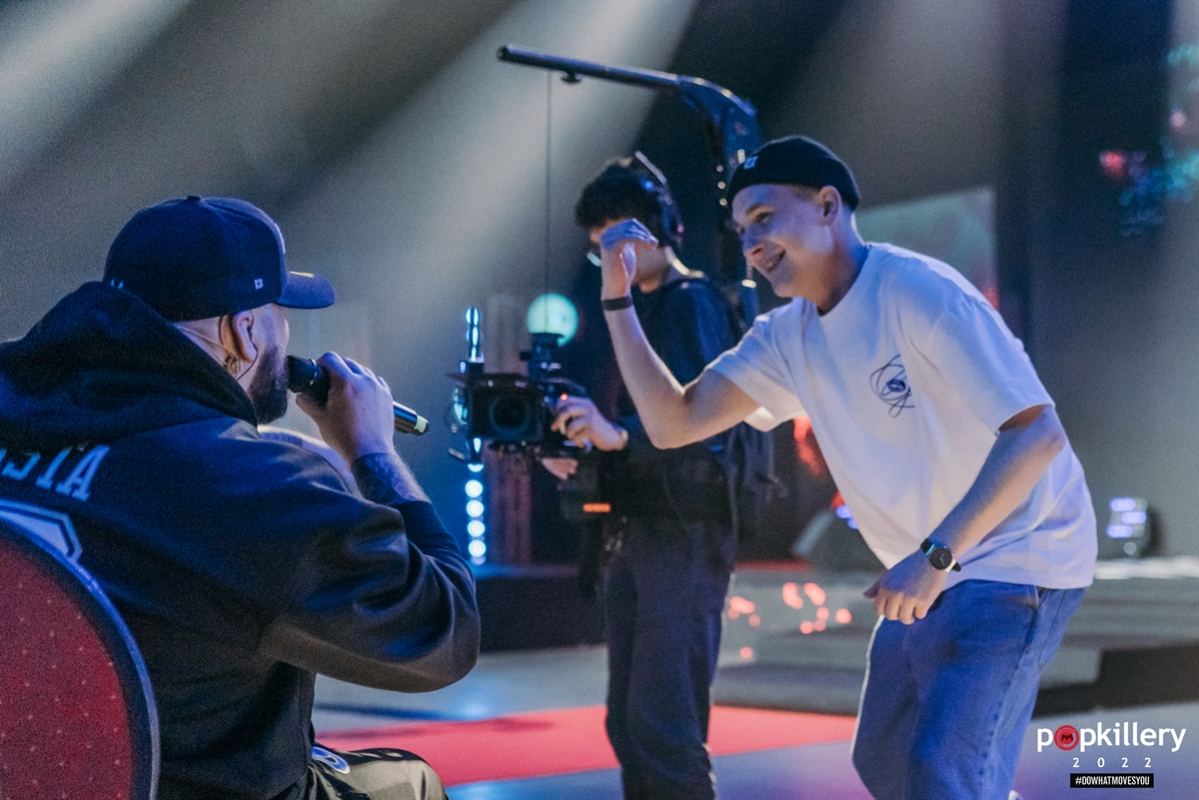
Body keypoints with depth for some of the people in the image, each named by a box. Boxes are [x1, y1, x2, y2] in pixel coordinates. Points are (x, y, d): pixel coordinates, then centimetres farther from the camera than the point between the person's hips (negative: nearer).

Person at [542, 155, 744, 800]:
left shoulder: (692, 303, -8)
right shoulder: (634, 308, 19)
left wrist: (618, 433, -38)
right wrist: (581, 449, 4)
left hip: (684, 535, -9)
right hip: (632, 532, 9)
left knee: (664, 727, -11)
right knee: (627, 724, 13)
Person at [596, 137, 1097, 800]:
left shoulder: (917, 291, -20)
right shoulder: (786, 337, 3)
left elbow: (1037, 432, -26)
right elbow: (673, 423, 1)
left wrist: (935, 555, -32)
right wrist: (617, 297, -5)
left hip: (1015, 561, -8)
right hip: (929, 574, 9)